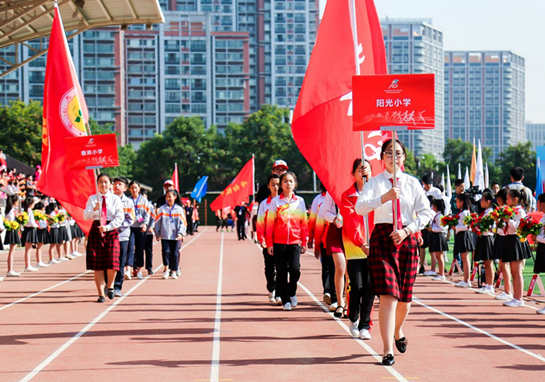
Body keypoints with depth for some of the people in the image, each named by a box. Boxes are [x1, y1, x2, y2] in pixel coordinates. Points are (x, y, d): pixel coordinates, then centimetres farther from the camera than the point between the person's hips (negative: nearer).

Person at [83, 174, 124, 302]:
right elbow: (85, 217, -1)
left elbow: (120, 218, -4)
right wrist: (94, 209, -20)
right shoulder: (92, 198, 7)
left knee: (112, 263, -11)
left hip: (112, 230, -1)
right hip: (96, 231, 1)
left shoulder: (115, 199, 4)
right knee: (97, 265, -1)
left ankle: (110, 285, 18)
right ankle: (101, 294, 5)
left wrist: (107, 227, -15)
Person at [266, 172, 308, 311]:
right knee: (281, 272, 0)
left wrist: (304, 242, 7)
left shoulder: (300, 201, 8)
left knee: (294, 268, -15)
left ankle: (292, 293, 11)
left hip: (295, 242, 0)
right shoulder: (275, 201, 3)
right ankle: (285, 300, 10)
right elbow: (270, 223, 3)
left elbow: (304, 223, 11)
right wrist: (269, 243, 0)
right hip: (279, 242, 0)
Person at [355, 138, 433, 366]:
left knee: (404, 296, 9)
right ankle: (388, 351, -13)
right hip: (382, 238, -3)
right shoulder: (375, 182, 3)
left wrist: (407, 230, -10)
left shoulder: (412, 183, 9)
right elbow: (360, 207, -13)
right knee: (388, 295, -13)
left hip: (407, 239, 3)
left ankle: (398, 331, 41)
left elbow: (426, 212, 4)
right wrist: (384, 198, -27)